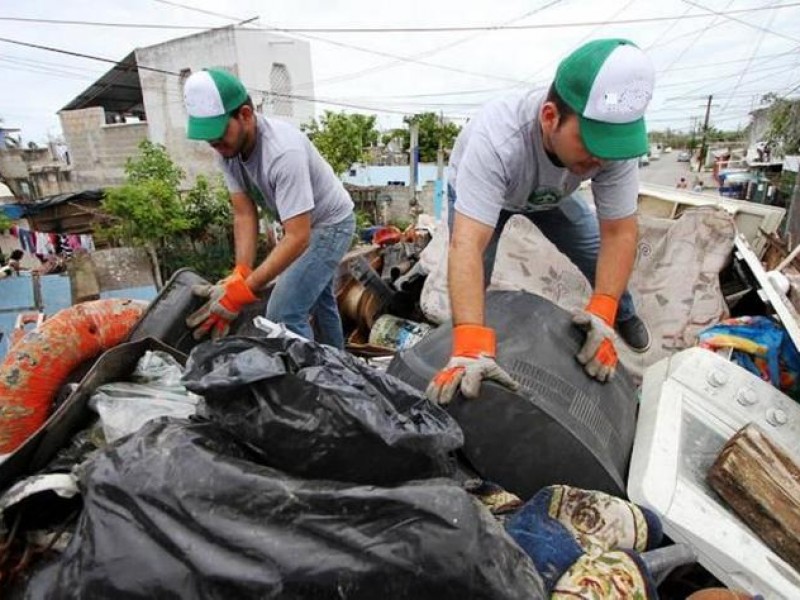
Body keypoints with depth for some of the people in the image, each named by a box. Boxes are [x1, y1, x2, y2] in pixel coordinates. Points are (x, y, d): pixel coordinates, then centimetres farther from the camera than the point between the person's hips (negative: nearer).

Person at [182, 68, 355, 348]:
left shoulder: (283, 151, -37)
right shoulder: (227, 148, -14)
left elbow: (298, 239, -39)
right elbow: (244, 214, -12)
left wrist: (242, 291, -42)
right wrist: (240, 274, -26)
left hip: (330, 224, -8)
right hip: (300, 225, 8)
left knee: (283, 314, -17)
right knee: (319, 298, 24)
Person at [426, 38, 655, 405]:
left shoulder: (613, 134, -32)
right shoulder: (496, 139, -46)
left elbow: (618, 232, -27)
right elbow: (467, 245, -53)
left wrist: (603, 313, -40)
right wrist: (470, 348, -63)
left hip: (549, 196, 3)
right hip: (478, 191, -3)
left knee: (607, 259, -1)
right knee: (470, 290, -11)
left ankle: (623, 315, 33)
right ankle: (457, 361, 19)